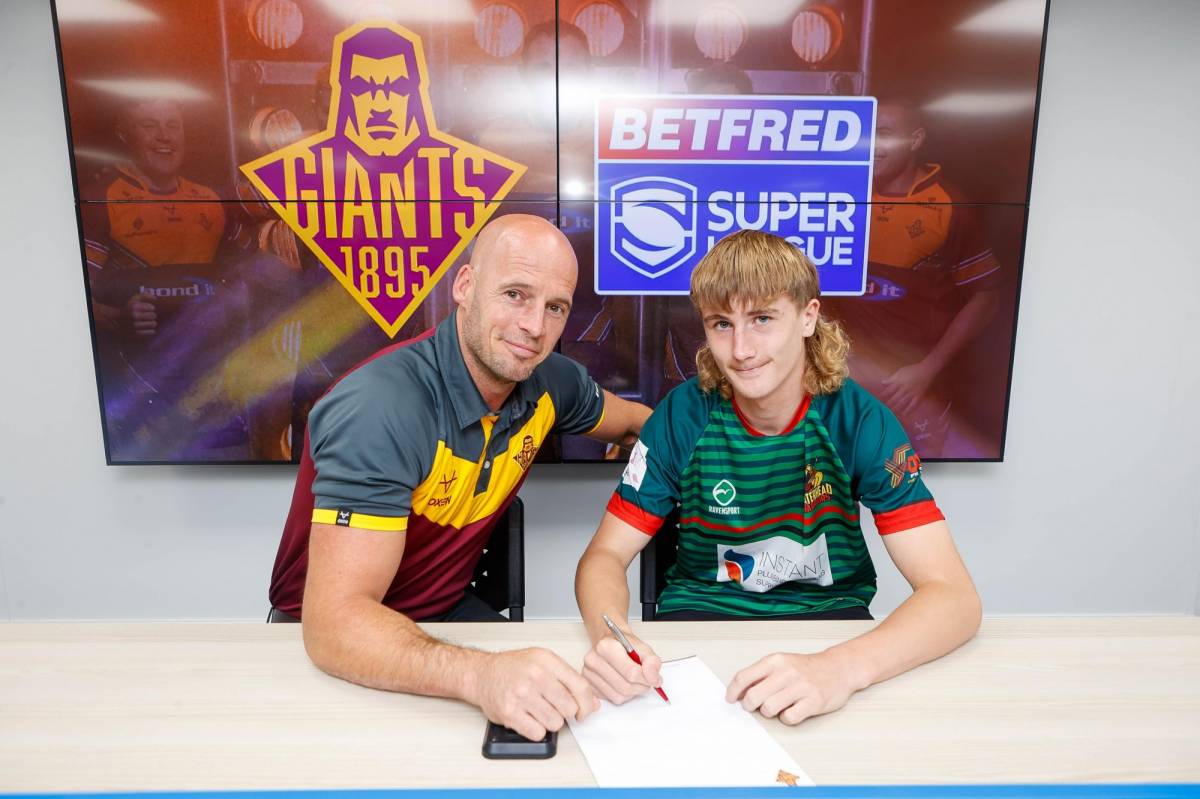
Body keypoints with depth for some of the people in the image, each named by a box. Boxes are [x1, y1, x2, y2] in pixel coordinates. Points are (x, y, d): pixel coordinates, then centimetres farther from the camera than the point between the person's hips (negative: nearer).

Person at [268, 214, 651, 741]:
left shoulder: (551, 382, -8)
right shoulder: (380, 406, -29)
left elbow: (632, 422, 15)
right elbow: (335, 621, -35)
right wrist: (482, 674, -49)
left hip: (448, 612, 5)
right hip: (332, 646, -5)